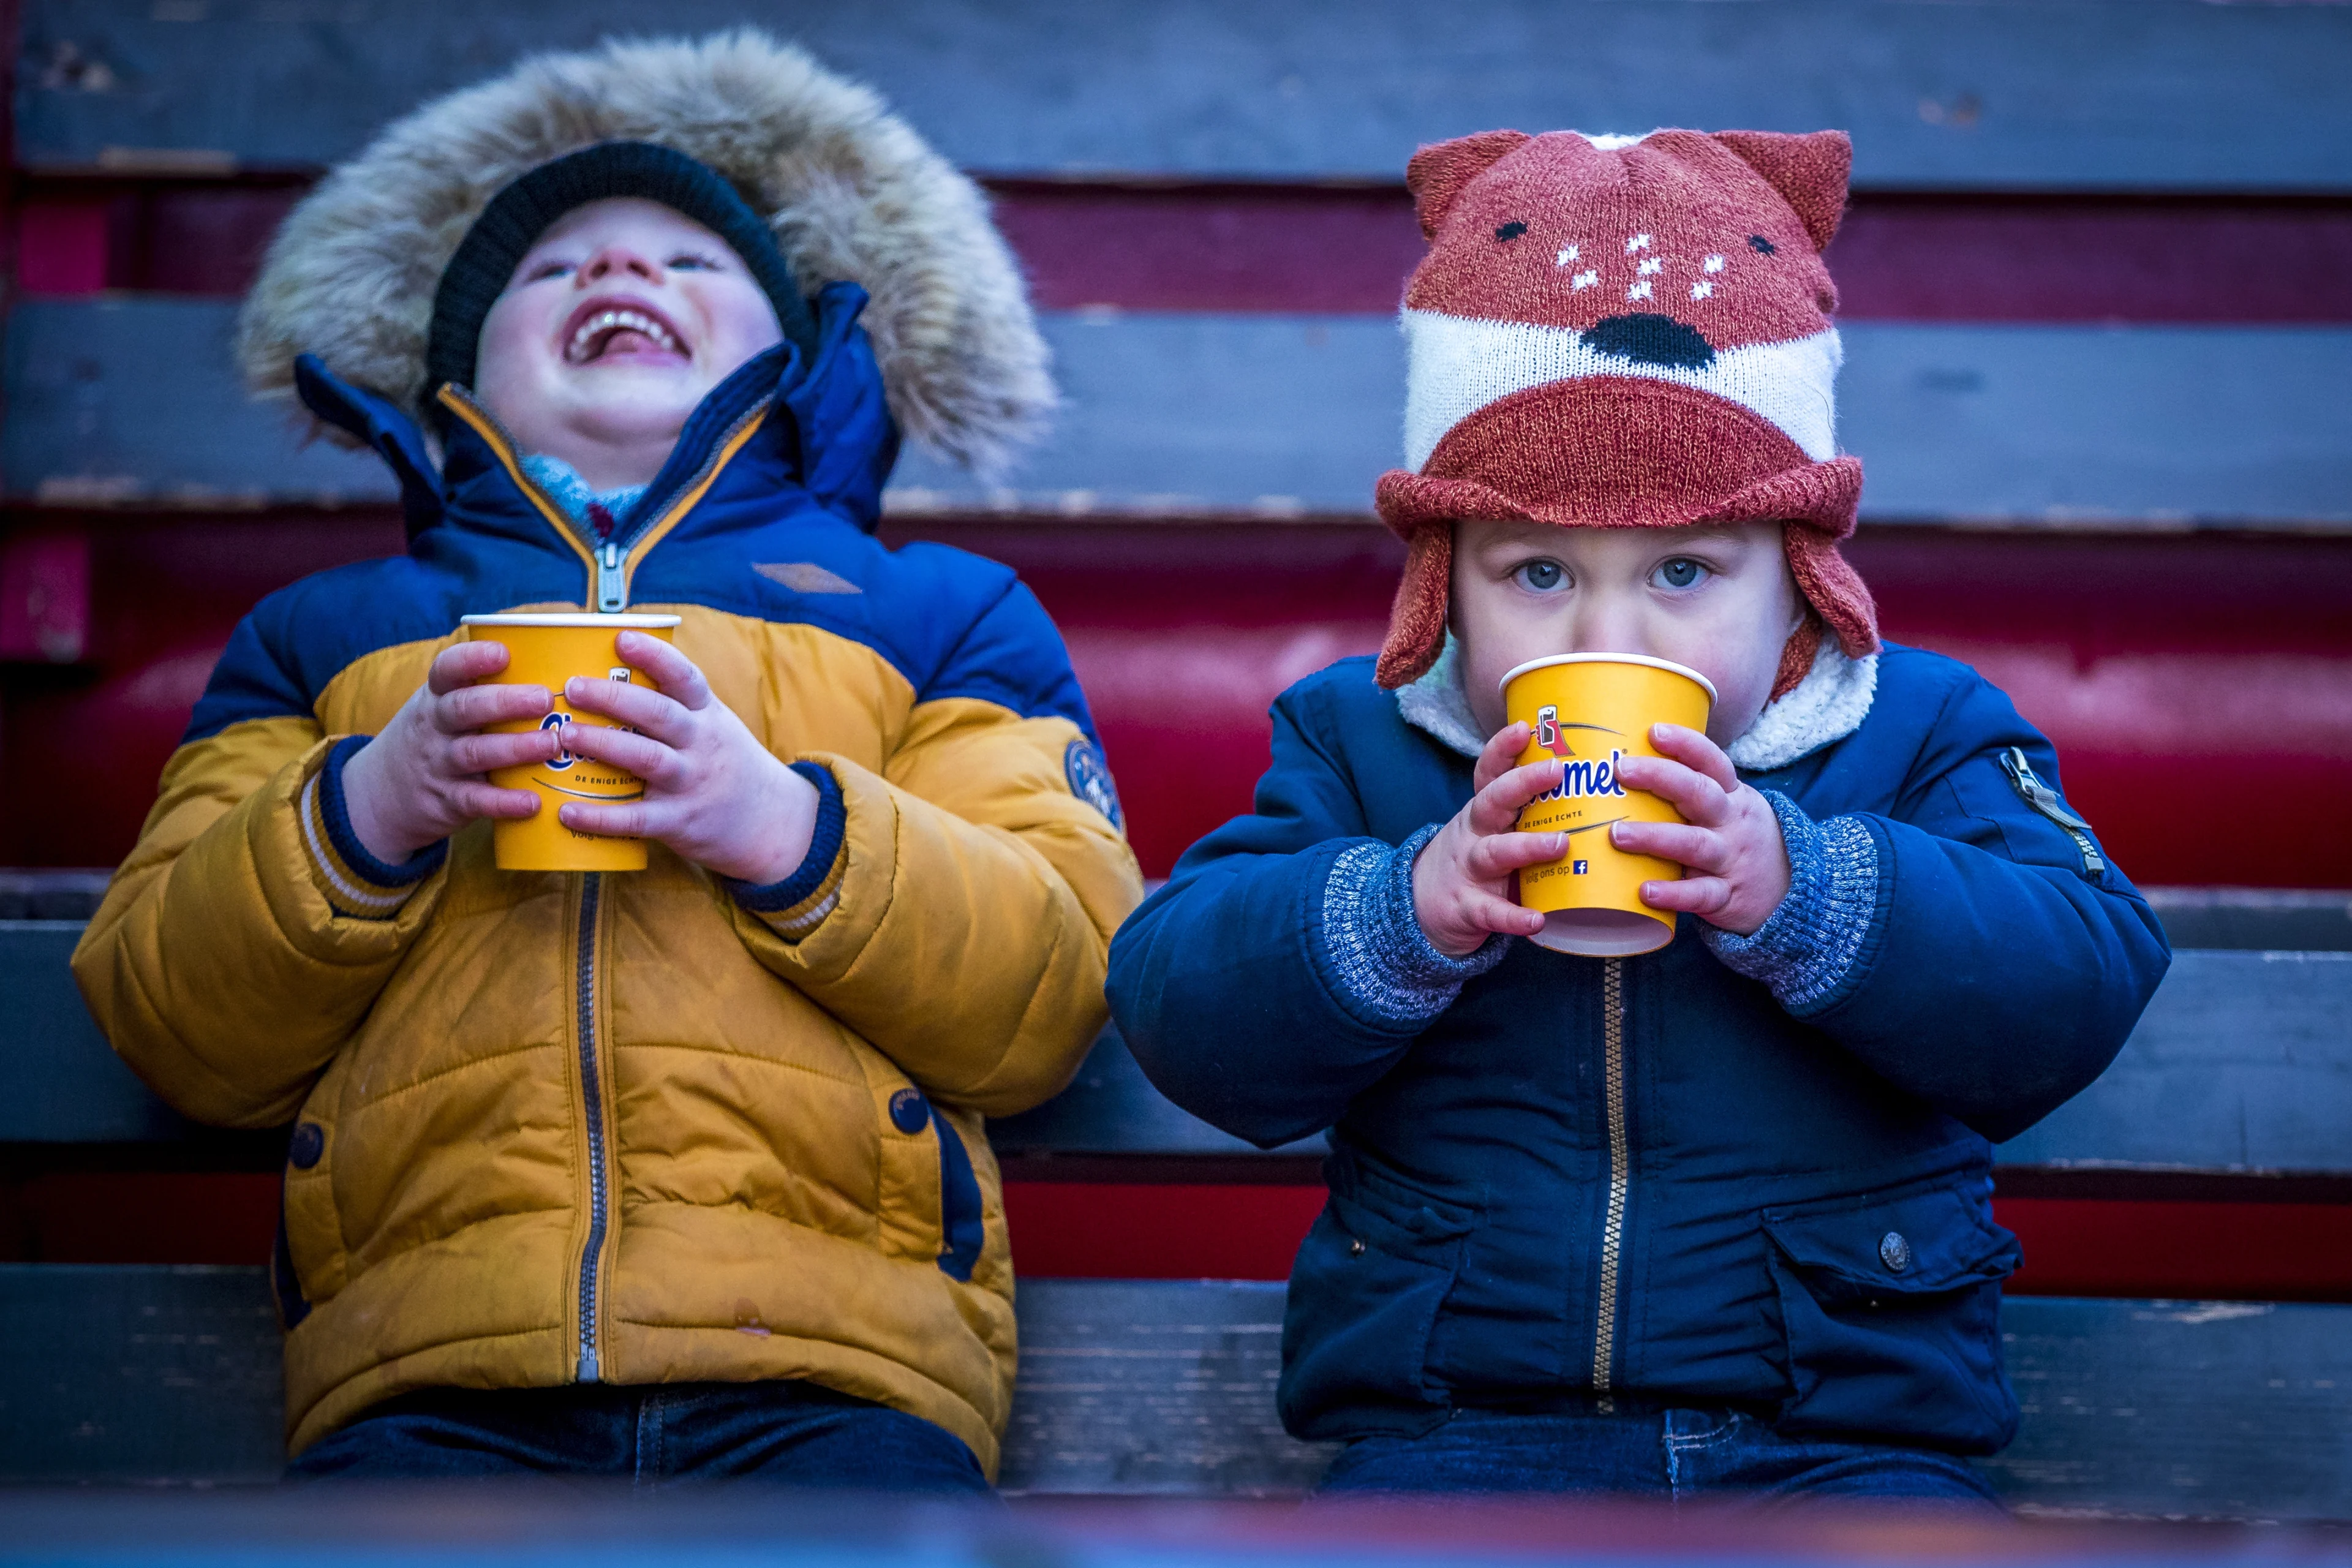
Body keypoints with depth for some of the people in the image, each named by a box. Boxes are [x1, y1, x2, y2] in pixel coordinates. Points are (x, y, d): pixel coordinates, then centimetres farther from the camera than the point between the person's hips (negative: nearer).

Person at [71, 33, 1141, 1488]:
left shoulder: (939, 611, 25)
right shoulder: (325, 630, 28)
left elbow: (1062, 990, 10)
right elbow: (177, 1030, 17)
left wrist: (790, 828, -6)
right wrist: (363, 813, -1)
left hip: (828, 1368, 0)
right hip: (430, 1372, 0)